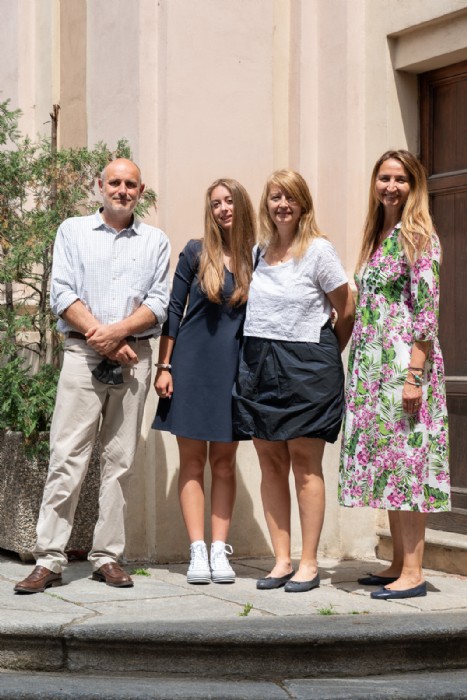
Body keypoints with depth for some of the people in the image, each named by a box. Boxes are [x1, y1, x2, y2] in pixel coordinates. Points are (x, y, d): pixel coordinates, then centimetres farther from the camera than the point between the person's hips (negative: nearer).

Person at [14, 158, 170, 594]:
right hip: (82, 353, -1)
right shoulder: (73, 231, 10)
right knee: (66, 457, -7)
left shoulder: (156, 242, 13)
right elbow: (62, 296, 1)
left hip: (133, 358, 2)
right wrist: (99, 335, -10)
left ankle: (107, 557, 8)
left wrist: (119, 331, -13)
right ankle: (49, 560, -6)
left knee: (119, 460, 2)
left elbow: (159, 304, 3)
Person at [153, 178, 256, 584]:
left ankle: (220, 551, 7)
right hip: (192, 367, -1)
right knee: (192, 460, 0)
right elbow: (173, 310, 2)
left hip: (233, 370, 1)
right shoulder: (196, 254, 1)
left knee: (224, 462, 4)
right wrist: (164, 366, -3)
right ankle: (198, 552, 2)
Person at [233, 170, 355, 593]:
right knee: (271, 462, 4)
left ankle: (309, 563, 3)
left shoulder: (318, 249, -4)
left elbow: (347, 311, 0)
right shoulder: (258, 251, 11)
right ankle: (281, 561, 10)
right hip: (258, 363, 5)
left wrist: (328, 356, 6)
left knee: (305, 464, -2)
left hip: (306, 364, -5)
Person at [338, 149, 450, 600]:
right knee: (385, 463, 10)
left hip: (403, 363, -9)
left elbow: (426, 311, -14)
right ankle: (398, 564, 18)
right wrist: (358, 371, 15)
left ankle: (413, 573, -2)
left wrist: (415, 375, -20)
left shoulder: (417, 236, -7)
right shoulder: (377, 236, 17)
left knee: (406, 461, -7)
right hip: (372, 367, 9)